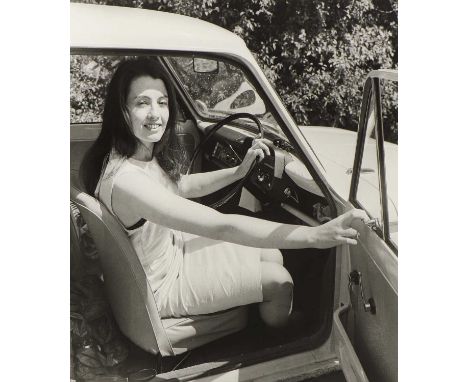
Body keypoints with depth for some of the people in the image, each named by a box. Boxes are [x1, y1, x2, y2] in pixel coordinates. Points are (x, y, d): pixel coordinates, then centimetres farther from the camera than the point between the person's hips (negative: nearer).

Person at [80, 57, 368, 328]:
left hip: (172, 246, 8)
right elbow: (220, 227, -42)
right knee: (279, 283, -4)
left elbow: (182, 186, 9)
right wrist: (316, 235, -41)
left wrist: (239, 171, -4)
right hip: (161, 285, -8)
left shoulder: (144, 153, -9)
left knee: (273, 256, 11)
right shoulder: (125, 179, -38)